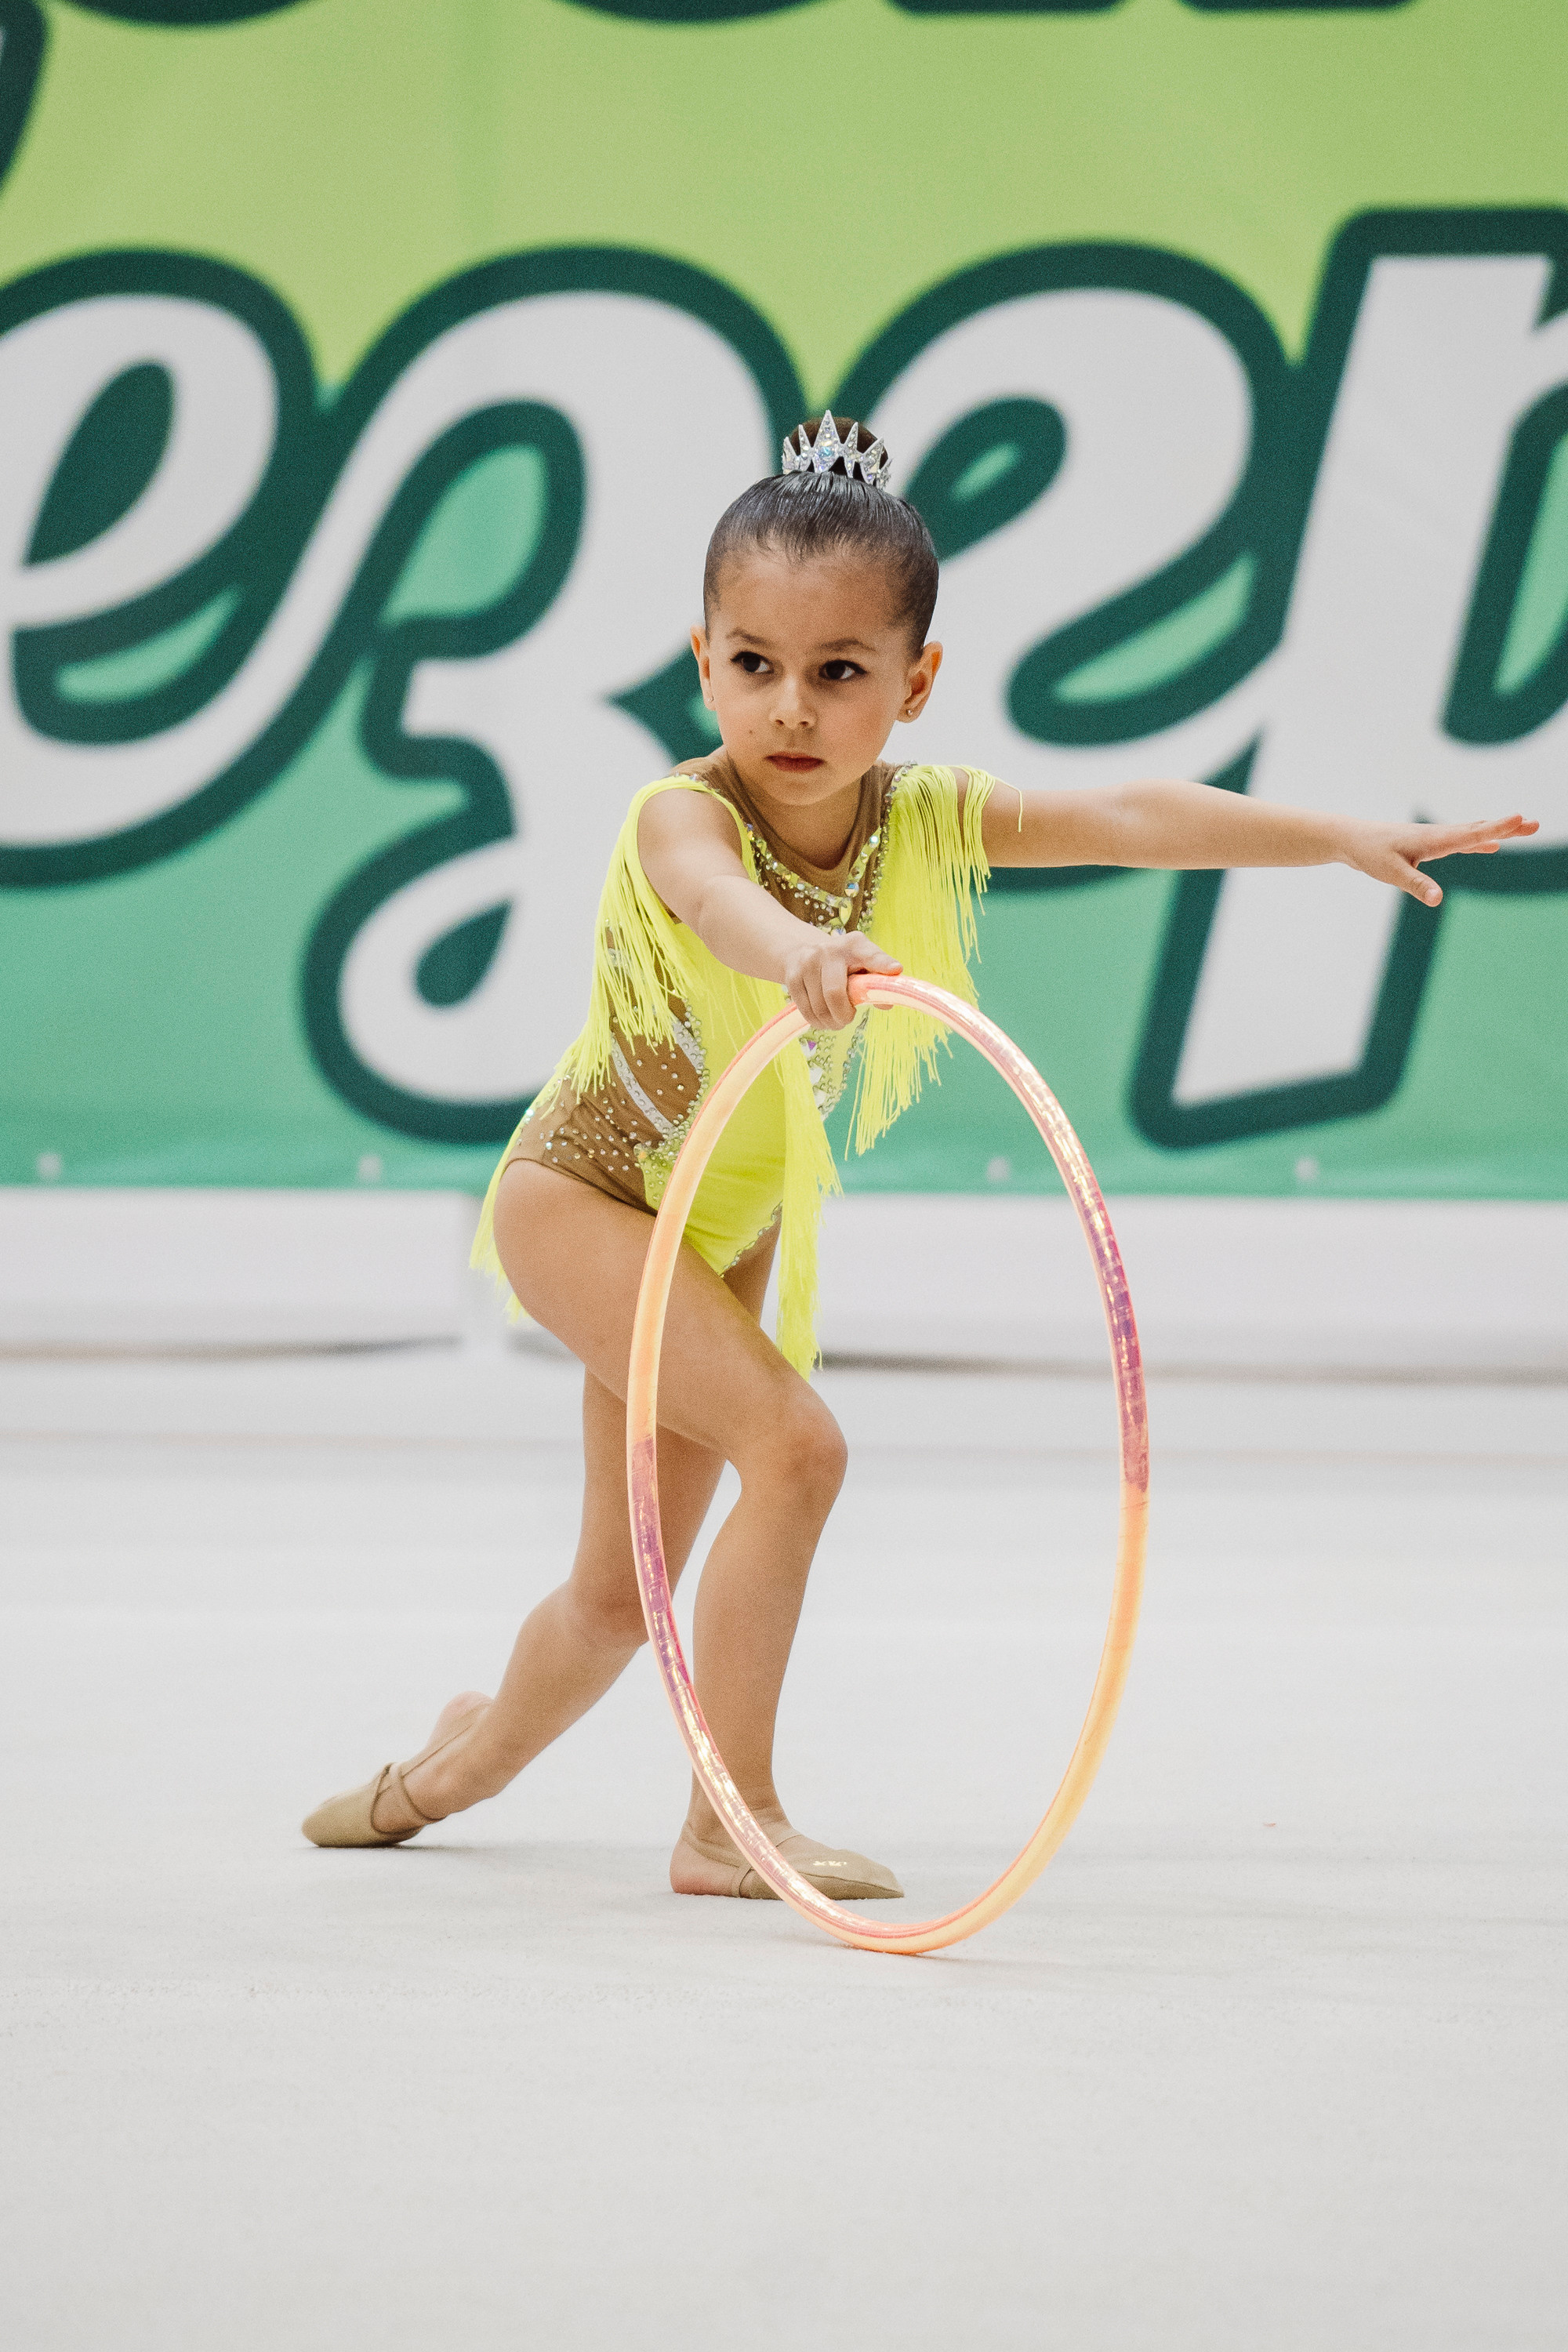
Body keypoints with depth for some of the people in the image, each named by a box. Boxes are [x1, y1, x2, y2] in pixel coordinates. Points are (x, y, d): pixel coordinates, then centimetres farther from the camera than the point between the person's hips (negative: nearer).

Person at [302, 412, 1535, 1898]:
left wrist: (1345, 839, -31)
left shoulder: (923, 823, -14)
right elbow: (714, 894, -54)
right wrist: (798, 952, -76)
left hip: (730, 1229, 6)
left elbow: (1129, 818, -23)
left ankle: (465, 1761, 45)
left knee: (626, 1589, 16)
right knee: (793, 1444, -25)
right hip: (580, 1195, -6)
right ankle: (729, 1824, -16)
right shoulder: (683, 817, -30)